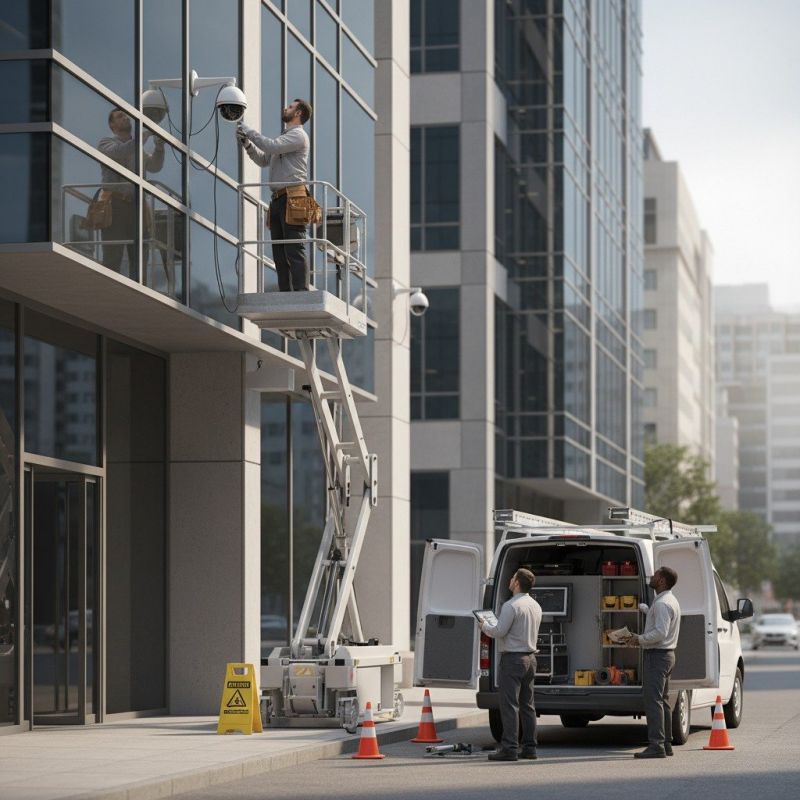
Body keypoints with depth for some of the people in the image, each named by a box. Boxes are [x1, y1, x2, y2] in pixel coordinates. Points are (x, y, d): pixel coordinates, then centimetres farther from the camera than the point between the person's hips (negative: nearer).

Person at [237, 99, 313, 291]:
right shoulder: (285, 136, 27)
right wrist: (247, 143, 14)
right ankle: (285, 292, 5)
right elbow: (263, 159, 29)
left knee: (294, 250, -15)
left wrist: (249, 131, -4)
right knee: (279, 252, 5)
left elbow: (271, 147, -15)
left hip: (292, 197, -9)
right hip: (278, 199, 9)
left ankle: (300, 292, -19)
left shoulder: (298, 135, -2)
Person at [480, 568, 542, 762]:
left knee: (509, 704, -9)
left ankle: (509, 748, -14)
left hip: (512, 658, -9)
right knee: (527, 705, 12)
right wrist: (492, 626, 24)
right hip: (530, 657, 9)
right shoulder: (535, 606, 13)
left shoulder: (511, 606, -15)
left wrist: (484, 626, 2)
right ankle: (529, 747, 13)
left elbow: (499, 631, -18)